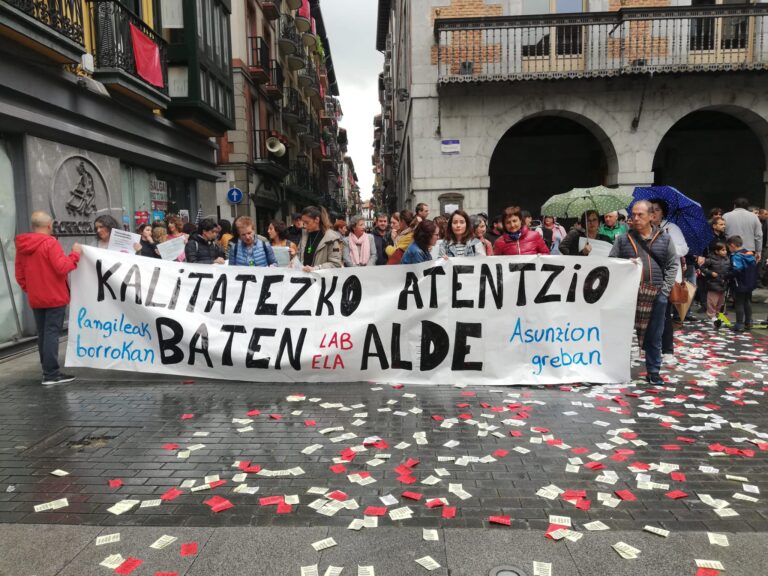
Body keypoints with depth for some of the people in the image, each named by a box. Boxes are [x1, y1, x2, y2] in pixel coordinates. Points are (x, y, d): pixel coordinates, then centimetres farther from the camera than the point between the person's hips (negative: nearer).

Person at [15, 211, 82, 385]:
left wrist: (29, 291, 18)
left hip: (35, 299, 7)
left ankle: (48, 370, 21)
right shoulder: (50, 243, -16)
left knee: (42, 334, 14)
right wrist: (75, 255, -8)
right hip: (54, 297, -7)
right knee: (52, 333, -6)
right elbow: (62, 268, -21)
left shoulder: (21, 245, 8)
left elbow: (19, 275, 12)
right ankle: (51, 374, -7)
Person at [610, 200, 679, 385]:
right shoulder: (623, 239, 5)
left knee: (654, 337, 8)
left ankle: (653, 372, 20)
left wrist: (665, 289, -4)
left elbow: (673, 265, 7)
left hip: (657, 296, 1)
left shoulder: (664, 239, 7)